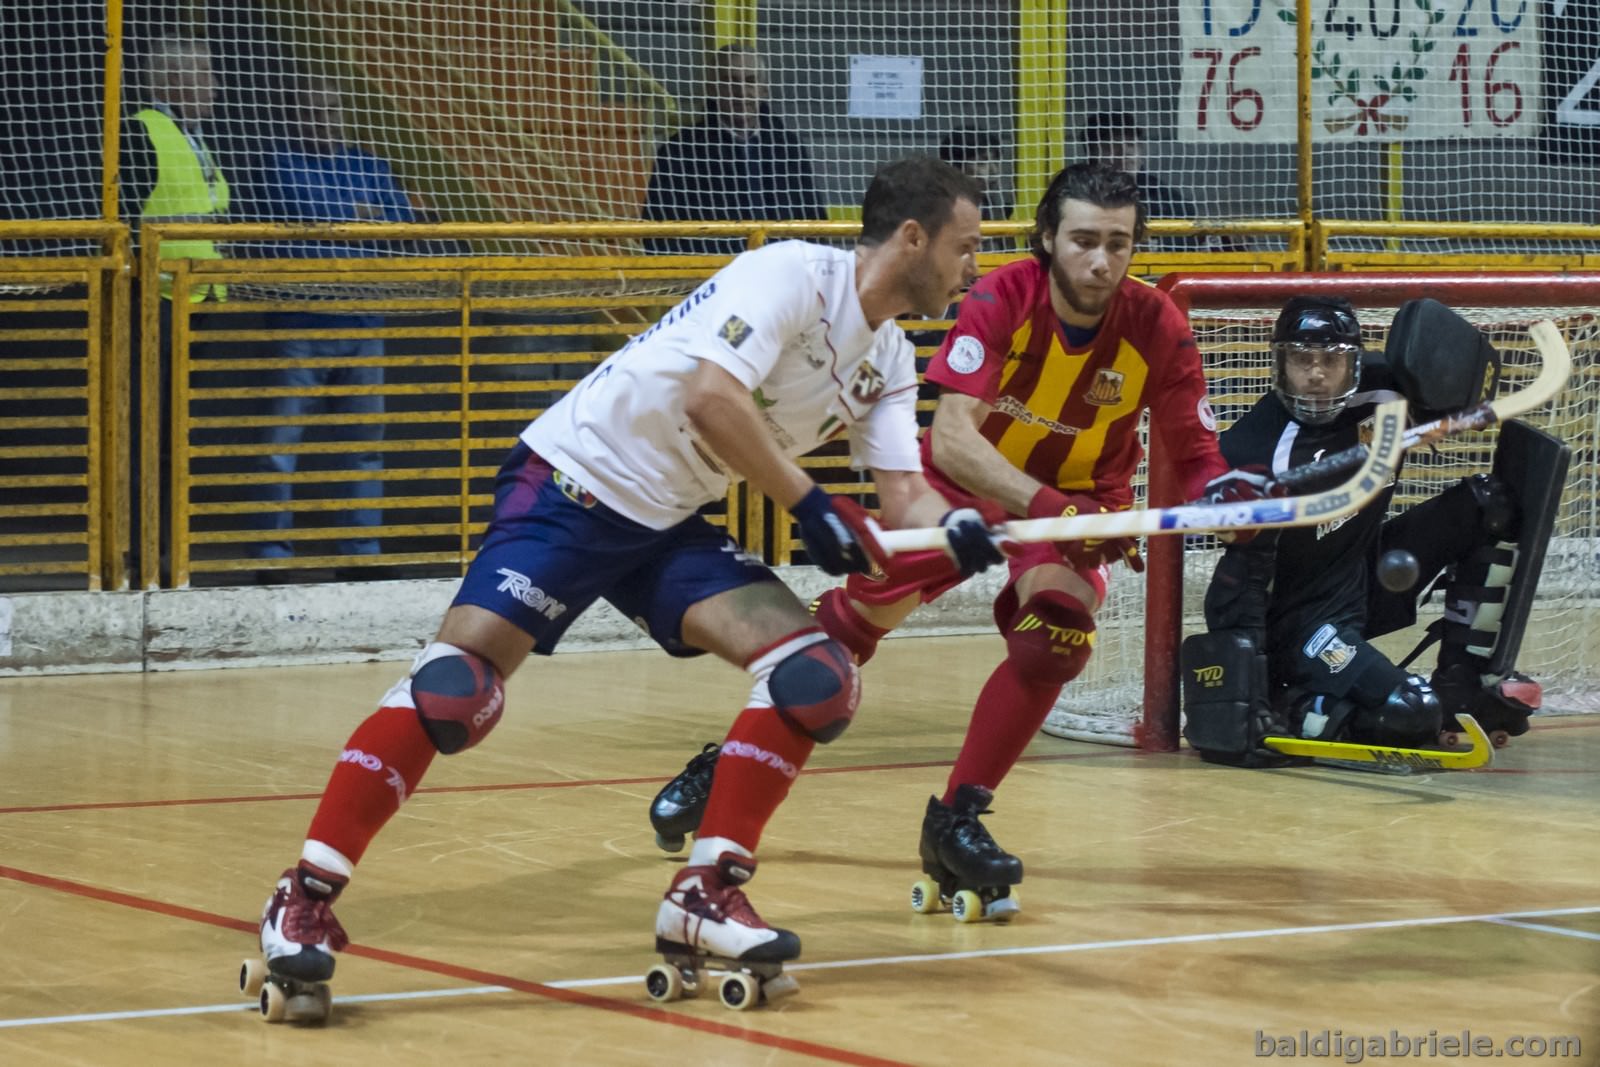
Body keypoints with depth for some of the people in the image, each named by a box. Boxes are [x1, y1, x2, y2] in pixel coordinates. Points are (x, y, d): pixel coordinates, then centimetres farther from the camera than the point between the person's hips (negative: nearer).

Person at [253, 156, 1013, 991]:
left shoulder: (887, 363, 10)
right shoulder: (793, 275, -17)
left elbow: (902, 491, 4)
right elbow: (711, 398, -28)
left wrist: (954, 530, -18)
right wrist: (810, 505, -24)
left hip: (668, 527, 8)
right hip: (575, 484, -8)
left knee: (817, 682, -8)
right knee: (454, 691, -21)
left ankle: (707, 893, 0)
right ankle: (304, 897, -14)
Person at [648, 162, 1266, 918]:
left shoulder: (1157, 328, -23)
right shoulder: (1002, 301, -28)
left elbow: (1194, 452, -15)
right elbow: (951, 437, -36)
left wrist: (1225, 490, -40)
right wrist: (1042, 503, -49)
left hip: (1084, 497, 0)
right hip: (968, 480, 0)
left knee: (1056, 638, -25)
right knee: (856, 615, 3)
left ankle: (956, 822, -10)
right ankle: (725, 769, 25)